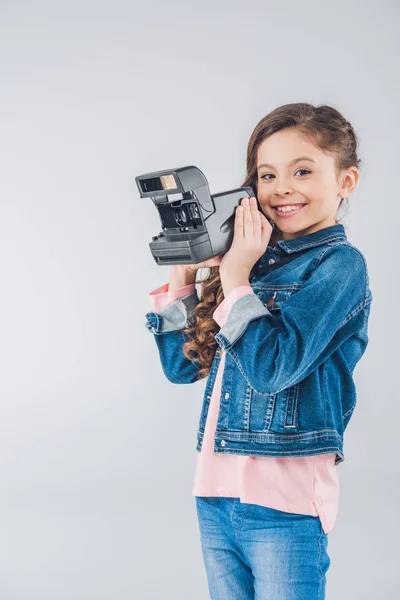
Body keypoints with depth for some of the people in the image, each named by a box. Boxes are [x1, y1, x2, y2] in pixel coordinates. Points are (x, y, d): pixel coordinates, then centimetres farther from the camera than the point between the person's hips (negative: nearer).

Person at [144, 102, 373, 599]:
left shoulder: (339, 264, -7)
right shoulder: (252, 260, 11)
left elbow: (273, 368, -19)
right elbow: (181, 366, 11)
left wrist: (236, 279, -14)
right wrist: (183, 272, 5)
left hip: (285, 500, -6)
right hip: (214, 489, 7)